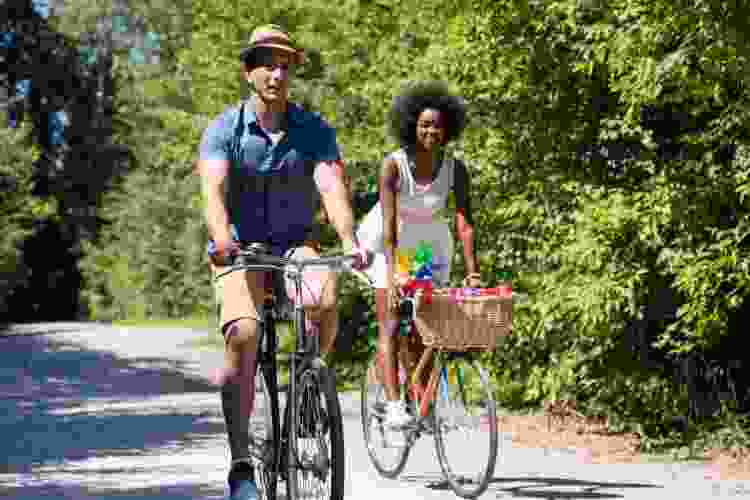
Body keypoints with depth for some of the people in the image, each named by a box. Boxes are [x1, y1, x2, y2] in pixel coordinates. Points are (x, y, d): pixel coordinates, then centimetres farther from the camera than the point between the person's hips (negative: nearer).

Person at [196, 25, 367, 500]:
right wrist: (222, 238, -45)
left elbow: (332, 187, -20)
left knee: (323, 300, -32)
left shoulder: (315, 130, -5)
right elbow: (214, 186, -25)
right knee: (242, 333, -26)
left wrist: (350, 241, -39)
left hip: (297, 242, 1)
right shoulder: (224, 129, -8)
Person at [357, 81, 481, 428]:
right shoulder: (394, 165, -25)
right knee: (390, 325, -12)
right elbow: (389, 225, -31)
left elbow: (464, 223, -22)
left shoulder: (455, 170, -18)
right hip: (388, 244, -3)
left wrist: (472, 270, -33)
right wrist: (392, 274, -40)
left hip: (429, 244, 3)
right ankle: (393, 405, -20)